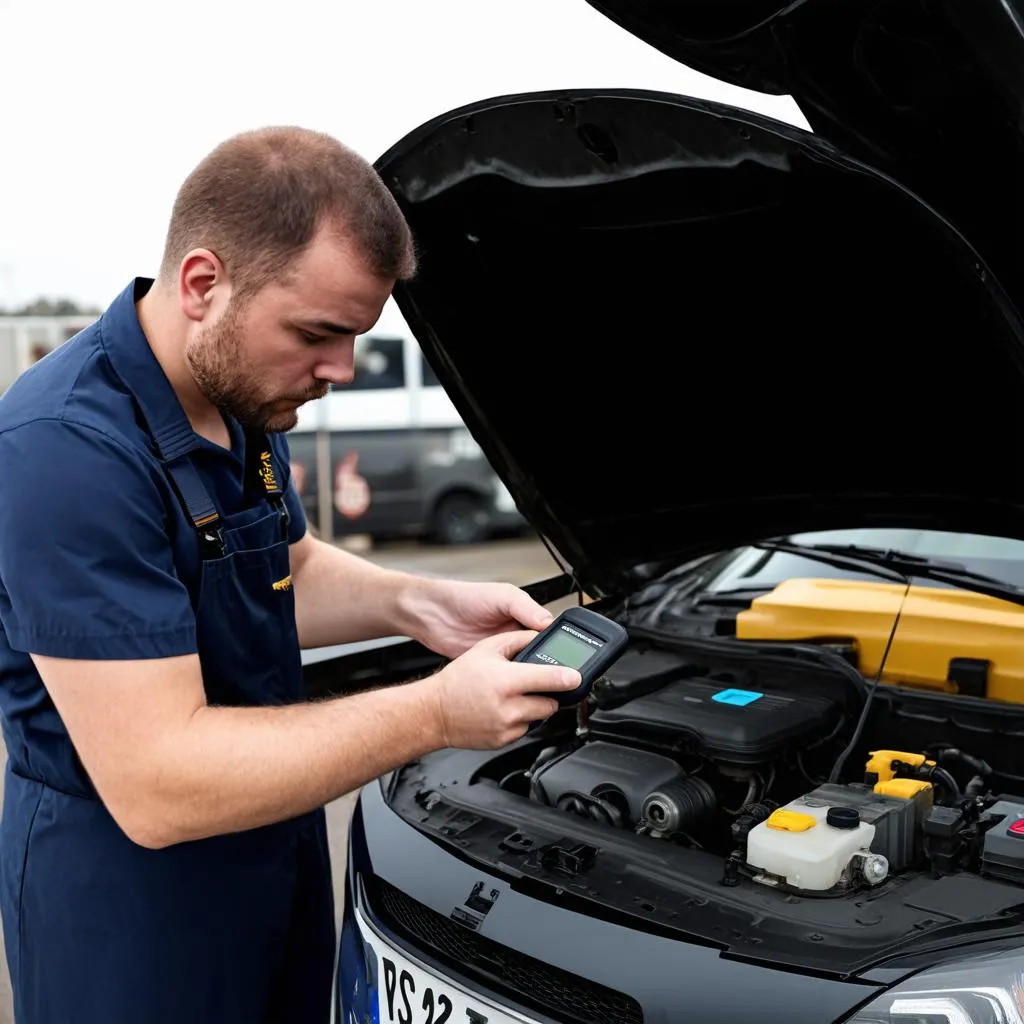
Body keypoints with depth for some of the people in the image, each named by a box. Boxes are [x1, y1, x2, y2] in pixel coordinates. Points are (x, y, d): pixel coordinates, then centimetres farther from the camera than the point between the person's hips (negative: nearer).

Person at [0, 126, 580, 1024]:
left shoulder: (243, 396, -1)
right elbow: (155, 786, -31)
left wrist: (418, 605, -4)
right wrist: (434, 713, -28)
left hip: (278, 833, 8)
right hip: (123, 873, -8)